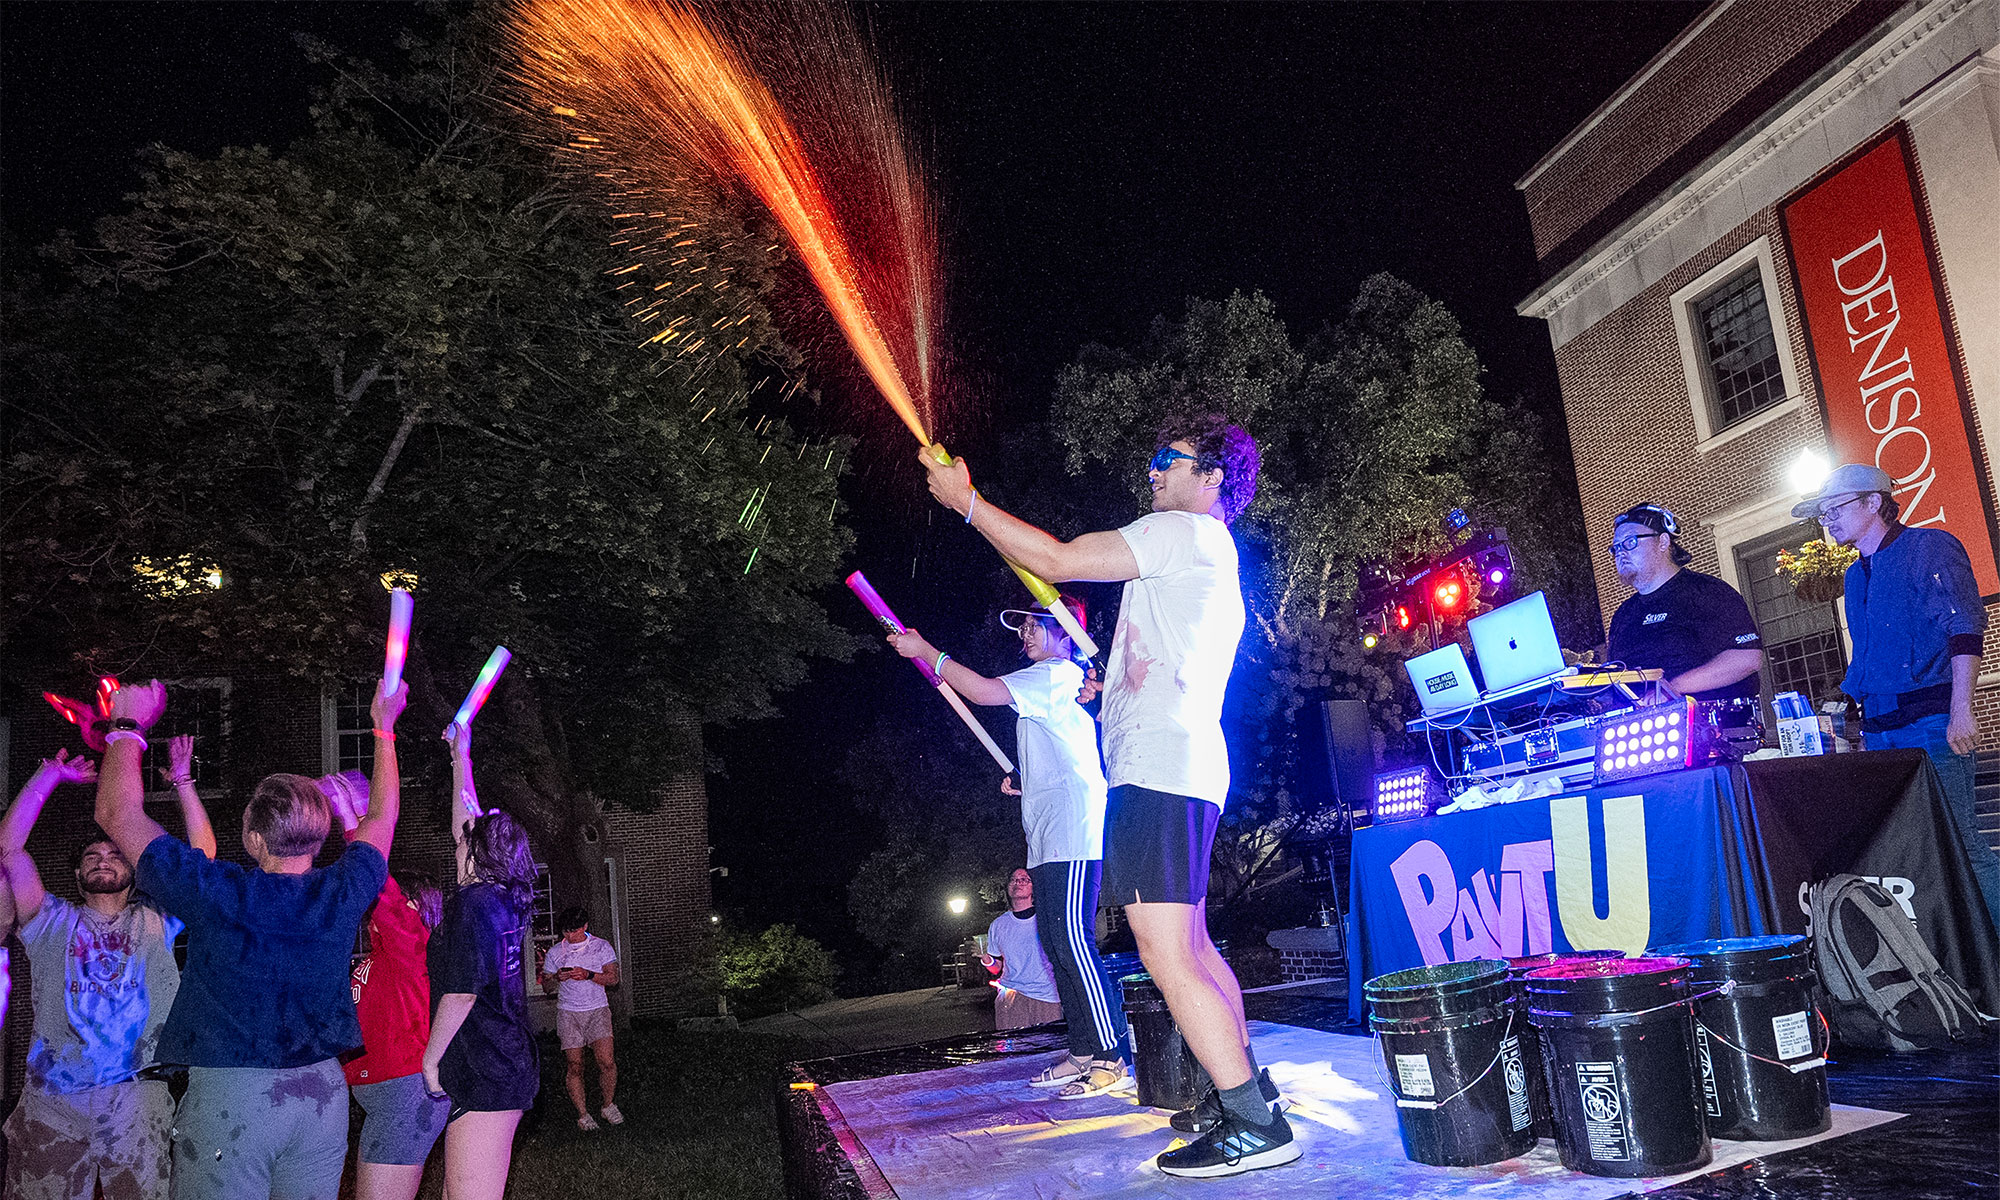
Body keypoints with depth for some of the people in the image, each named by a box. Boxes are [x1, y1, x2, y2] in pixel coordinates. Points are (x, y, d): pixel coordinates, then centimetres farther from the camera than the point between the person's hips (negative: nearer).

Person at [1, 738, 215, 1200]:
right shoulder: (54, 922, 14)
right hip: (51, 1101, 1)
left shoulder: (155, 920, 14)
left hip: (135, 1097, 0)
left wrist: (182, 781, 3)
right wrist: (51, 775, 4)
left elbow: (202, 853, 6)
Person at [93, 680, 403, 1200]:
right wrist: (384, 727, 26)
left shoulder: (220, 895, -13)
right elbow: (380, 818, 16)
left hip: (230, 1095, -4)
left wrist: (128, 725, 9)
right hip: (323, 1092, 4)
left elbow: (117, 813, -3)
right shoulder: (342, 894, -4)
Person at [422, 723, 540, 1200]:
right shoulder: (508, 899, 11)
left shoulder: (473, 903, -14)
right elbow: (470, 820, 23)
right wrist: (460, 757, 30)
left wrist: (430, 1059, -6)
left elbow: (461, 994, -16)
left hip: (482, 1075, -9)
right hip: (511, 1066, 9)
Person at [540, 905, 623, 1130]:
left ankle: (609, 1106, 7)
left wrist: (588, 975, -17)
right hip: (568, 1012, 1)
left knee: (606, 1061, -13)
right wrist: (558, 978, -10)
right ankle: (582, 1114, 10)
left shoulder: (601, 946, 4)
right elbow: (546, 986, 13)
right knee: (575, 1066, -2)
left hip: (597, 1010, -1)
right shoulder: (555, 952, 9)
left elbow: (613, 978, -1)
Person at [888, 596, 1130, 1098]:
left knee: (1073, 941, -13)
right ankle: (1082, 1051, 12)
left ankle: (1110, 1059, -11)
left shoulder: (1058, 674, -5)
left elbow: (982, 690, -18)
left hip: (1071, 835, -11)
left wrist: (926, 650, -10)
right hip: (1050, 839, 11)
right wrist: (1026, 783, 22)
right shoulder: (1061, 683, 27)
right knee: (1055, 944, 9)